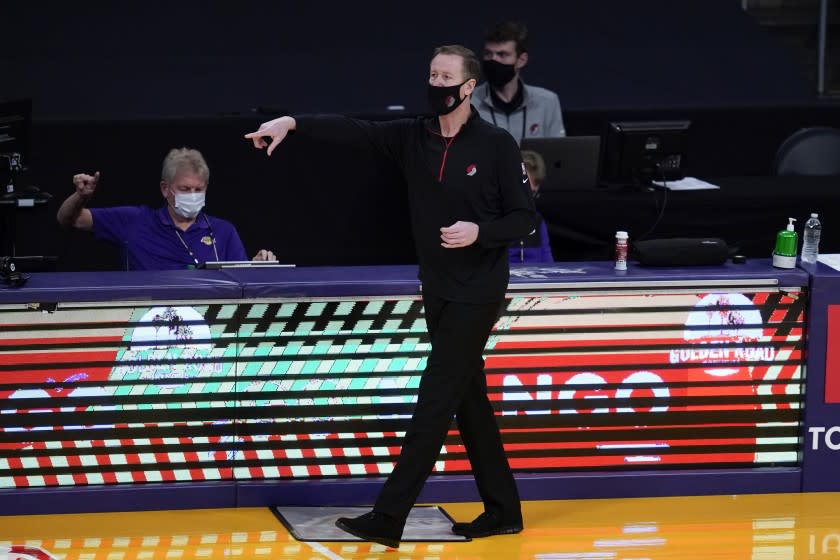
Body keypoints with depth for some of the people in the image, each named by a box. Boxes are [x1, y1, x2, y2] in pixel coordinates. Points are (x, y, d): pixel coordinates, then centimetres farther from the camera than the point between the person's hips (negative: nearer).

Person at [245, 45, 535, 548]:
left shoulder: (496, 145, -10)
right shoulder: (413, 137, 4)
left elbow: (524, 218, -7)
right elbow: (353, 131, -8)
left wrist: (480, 232, -24)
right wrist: (292, 123, -22)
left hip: (478, 294, -6)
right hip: (437, 291, 6)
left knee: (435, 402, -8)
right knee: (469, 401, 11)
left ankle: (388, 518, -11)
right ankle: (503, 511, 21)